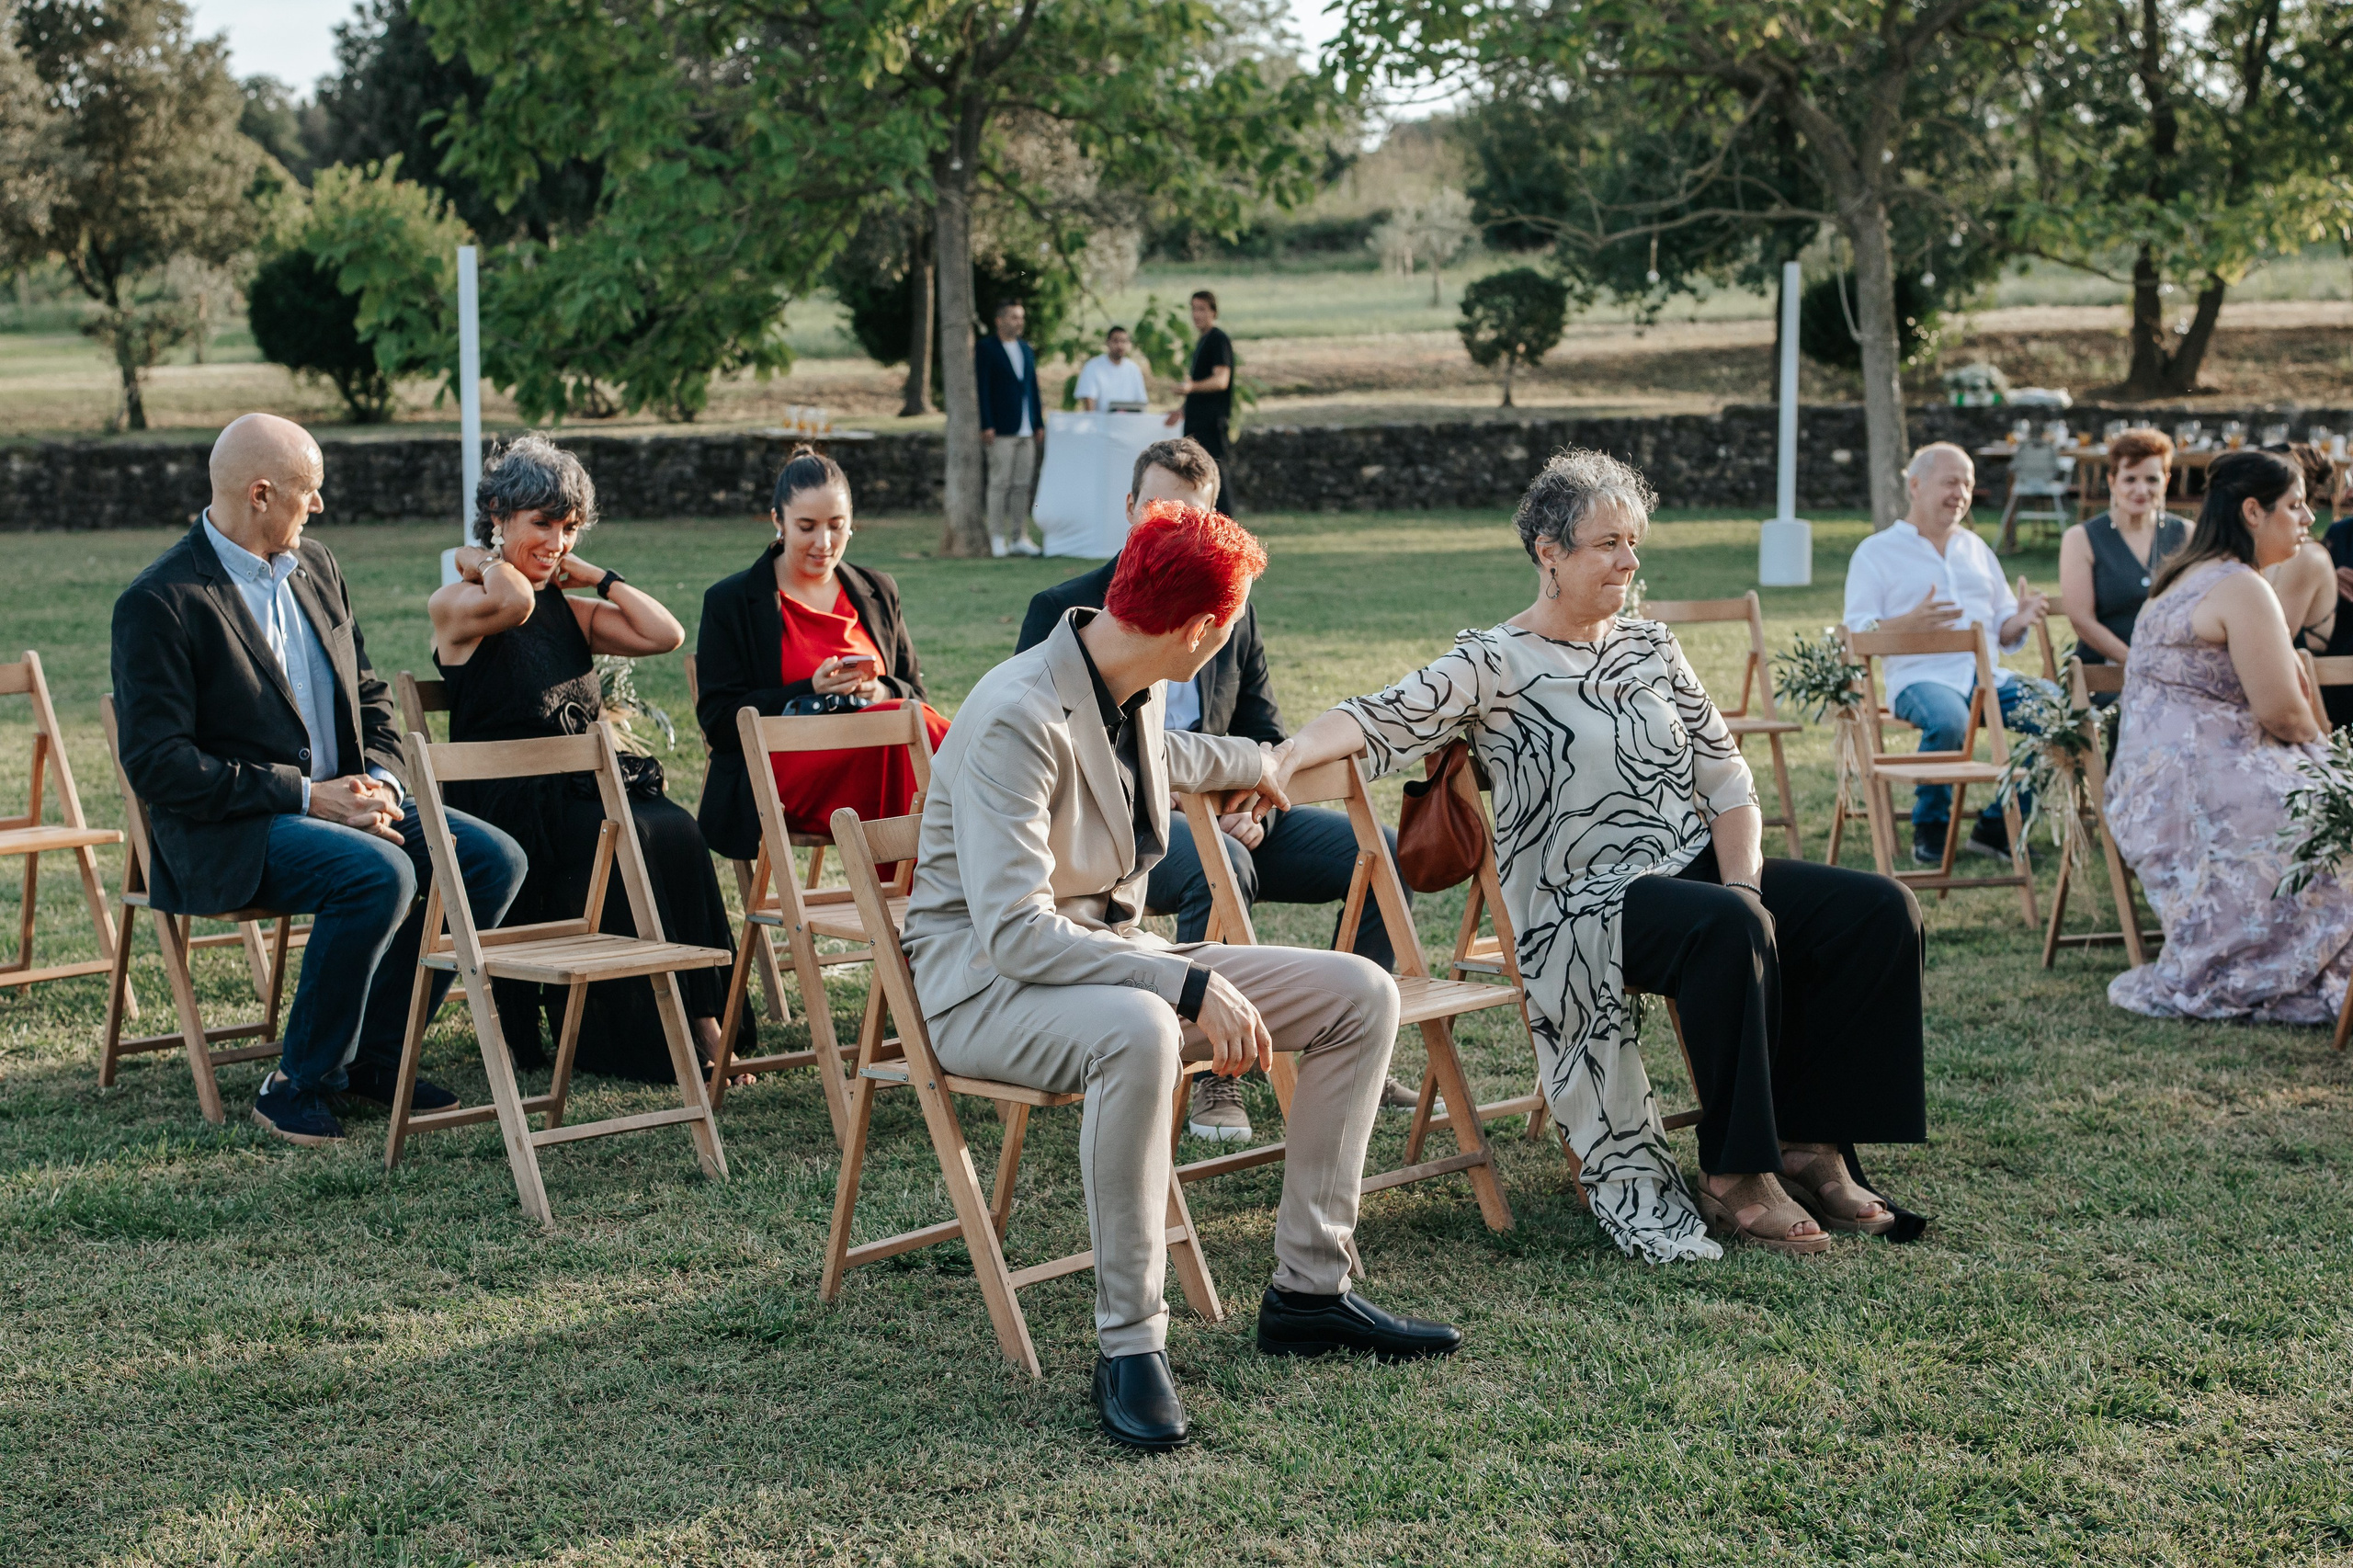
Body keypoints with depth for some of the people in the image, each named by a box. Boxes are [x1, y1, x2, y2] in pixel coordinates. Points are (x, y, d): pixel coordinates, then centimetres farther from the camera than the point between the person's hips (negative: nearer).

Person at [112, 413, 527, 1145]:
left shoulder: (314, 565, 11)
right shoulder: (159, 602, -13)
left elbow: (368, 694, 18)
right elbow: (157, 763, -18)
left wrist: (379, 780, -4)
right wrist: (303, 795, -20)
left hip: (341, 803, 8)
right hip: (228, 836, -8)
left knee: (494, 859, -9)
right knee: (378, 873, -33)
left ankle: (372, 1053, 2)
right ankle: (299, 1083, -17)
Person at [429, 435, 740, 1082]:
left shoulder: (572, 610, 20)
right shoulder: (453, 604, 2)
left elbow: (665, 634, 9)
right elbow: (515, 604, -21)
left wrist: (595, 576, 13)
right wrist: (485, 560, -2)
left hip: (588, 785, 5)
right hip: (509, 802, -5)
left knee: (676, 831, -27)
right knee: (629, 840, -32)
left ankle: (703, 1021, -26)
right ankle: (644, 1044, -26)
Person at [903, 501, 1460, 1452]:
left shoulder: (1139, 694, 3)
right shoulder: (1018, 721, -26)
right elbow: (1015, 930, -31)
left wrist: (1252, 764, 49)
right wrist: (1191, 987, -36)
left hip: (1115, 957, 9)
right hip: (987, 983, -9)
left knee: (1362, 996, -2)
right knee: (1139, 1030, -43)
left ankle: (1308, 1288, 3)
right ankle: (1128, 1345, -30)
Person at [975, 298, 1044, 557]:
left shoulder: (1027, 350, 17)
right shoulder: (986, 349, -1)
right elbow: (982, 388, -6)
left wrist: (1039, 424, 13)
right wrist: (986, 426, -13)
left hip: (1027, 430, 6)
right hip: (1001, 430, -6)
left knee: (1023, 485, 5)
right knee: (1000, 483, -5)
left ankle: (1019, 538, 10)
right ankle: (997, 538, 0)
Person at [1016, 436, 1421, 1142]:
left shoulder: (1232, 609, 15)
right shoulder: (1064, 610, 1)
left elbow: (1266, 738, 14)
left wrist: (1257, 813, -11)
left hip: (1226, 818, 6)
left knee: (1384, 852, -13)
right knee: (1221, 865, -38)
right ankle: (1211, 1076, -28)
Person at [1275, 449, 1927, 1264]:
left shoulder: (1650, 645, 13)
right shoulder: (1495, 665, -5)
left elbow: (1727, 779, 11)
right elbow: (1380, 717, -18)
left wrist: (1742, 885, -5)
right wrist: (1282, 760, -37)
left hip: (1696, 871, 7)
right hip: (1582, 905, -7)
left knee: (1881, 909, -12)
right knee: (1729, 928, -36)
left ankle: (1809, 1145, -6)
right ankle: (1734, 1178, -23)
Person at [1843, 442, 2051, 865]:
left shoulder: (1976, 548, 26)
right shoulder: (1876, 551, 8)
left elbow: (2003, 629, 25)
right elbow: (1856, 632, -2)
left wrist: (2021, 618, 0)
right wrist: (1909, 622, -20)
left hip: (1987, 675, 5)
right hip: (1921, 677, -5)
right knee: (1947, 719, -40)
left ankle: (1996, 825, -7)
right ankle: (1929, 828, -15)